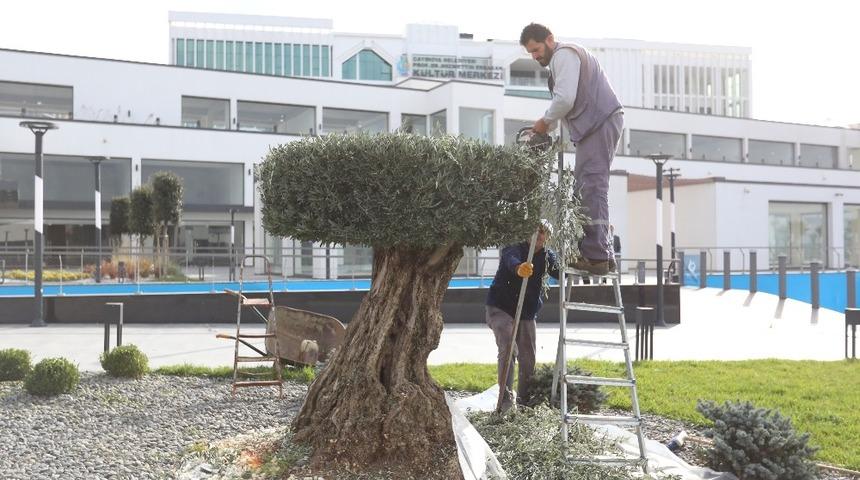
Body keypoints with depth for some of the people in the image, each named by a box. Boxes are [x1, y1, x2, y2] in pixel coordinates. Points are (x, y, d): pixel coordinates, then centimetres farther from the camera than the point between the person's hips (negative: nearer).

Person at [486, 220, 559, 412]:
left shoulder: (547, 256, 3)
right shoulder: (514, 249, -15)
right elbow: (511, 260, -39)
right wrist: (519, 268, -62)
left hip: (527, 313, 6)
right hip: (501, 309, -5)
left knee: (528, 357, 7)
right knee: (508, 350, -20)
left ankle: (525, 399, 22)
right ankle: (506, 400, -16)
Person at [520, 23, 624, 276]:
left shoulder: (564, 54, -6)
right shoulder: (565, 56, 27)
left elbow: (565, 99, -18)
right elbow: (566, 101, 26)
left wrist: (545, 121, -4)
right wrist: (546, 127, 14)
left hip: (600, 122, -11)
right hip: (597, 124, 11)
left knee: (592, 186, -15)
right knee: (585, 185, 8)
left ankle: (596, 256, -19)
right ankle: (600, 254, 8)